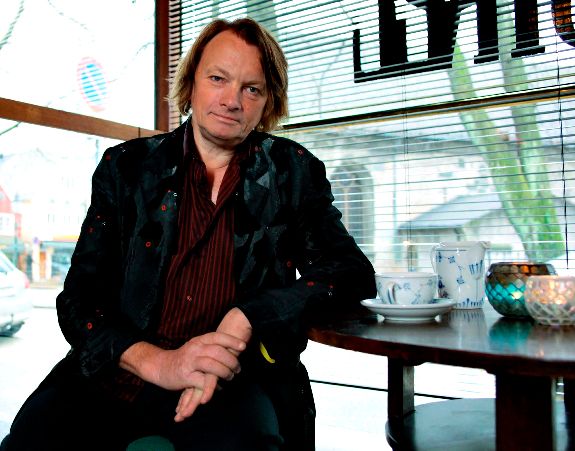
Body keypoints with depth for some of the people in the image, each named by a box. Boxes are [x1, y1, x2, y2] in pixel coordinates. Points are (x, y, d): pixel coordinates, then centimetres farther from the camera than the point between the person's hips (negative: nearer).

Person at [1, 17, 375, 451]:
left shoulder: (294, 171, 6)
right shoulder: (126, 166, 7)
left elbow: (353, 271, -2)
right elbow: (79, 297, 3)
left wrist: (245, 320, -17)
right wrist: (157, 361, -17)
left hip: (234, 380, -1)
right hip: (117, 371, 3)